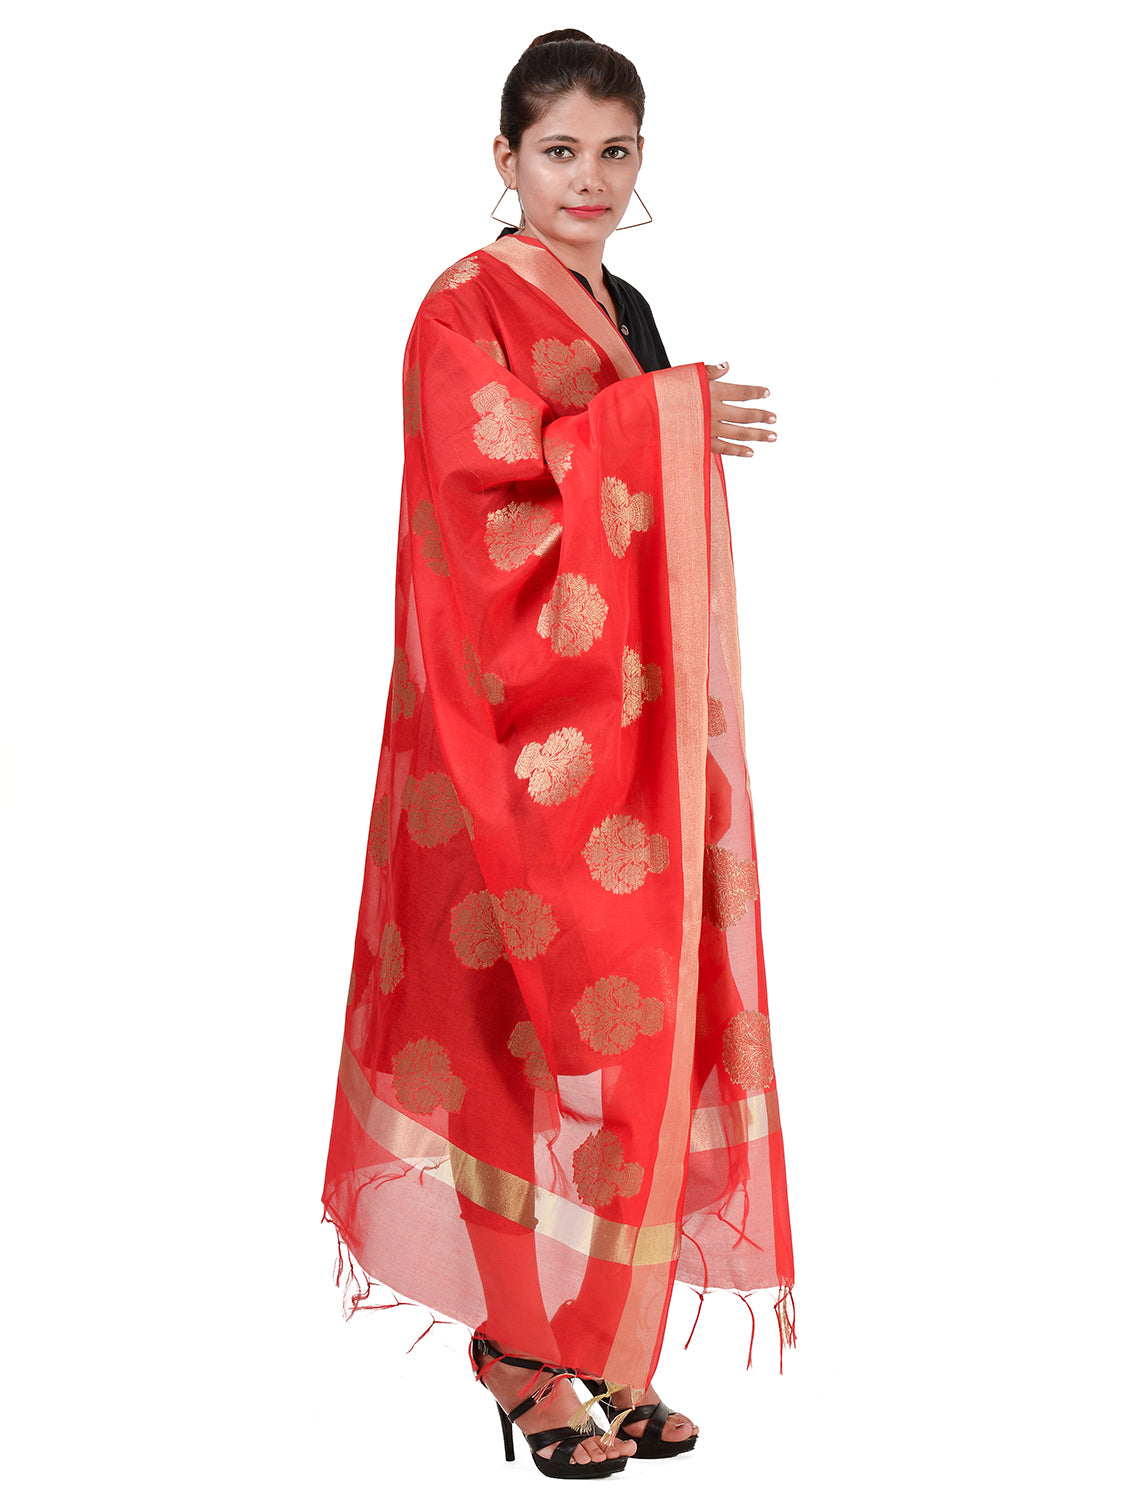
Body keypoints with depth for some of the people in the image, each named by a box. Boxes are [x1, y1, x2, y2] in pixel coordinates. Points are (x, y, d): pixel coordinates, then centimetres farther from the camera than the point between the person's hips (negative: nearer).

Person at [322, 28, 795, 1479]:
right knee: (534, 1018, -2)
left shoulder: (626, 314, 16)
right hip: (520, 732, -7)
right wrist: (663, 416, -13)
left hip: (628, 727, 7)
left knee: (628, 1017, 8)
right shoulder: (466, 309, -6)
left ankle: (603, 1336, 20)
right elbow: (497, 466, -23)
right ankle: (522, 1344, 13)